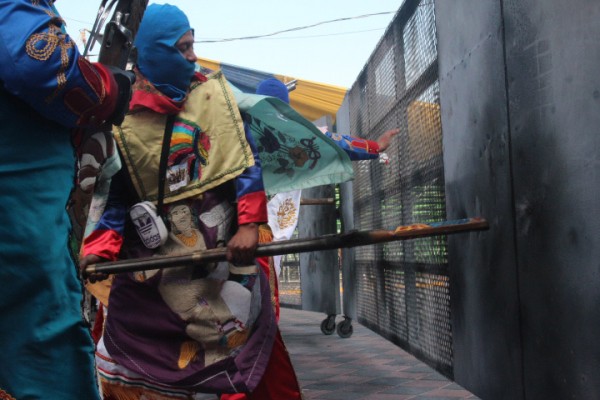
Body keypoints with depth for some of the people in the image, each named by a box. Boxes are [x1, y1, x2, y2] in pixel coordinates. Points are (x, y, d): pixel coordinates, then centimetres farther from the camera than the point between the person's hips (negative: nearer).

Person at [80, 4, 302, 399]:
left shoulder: (215, 93, 4)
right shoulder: (123, 116, 1)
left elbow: (247, 161, 0)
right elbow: (118, 194, 4)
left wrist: (248, 223, -11)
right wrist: (99, 248, -10)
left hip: (222, 245, 0)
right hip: (153, 255, 0)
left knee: (247, 343, 0)